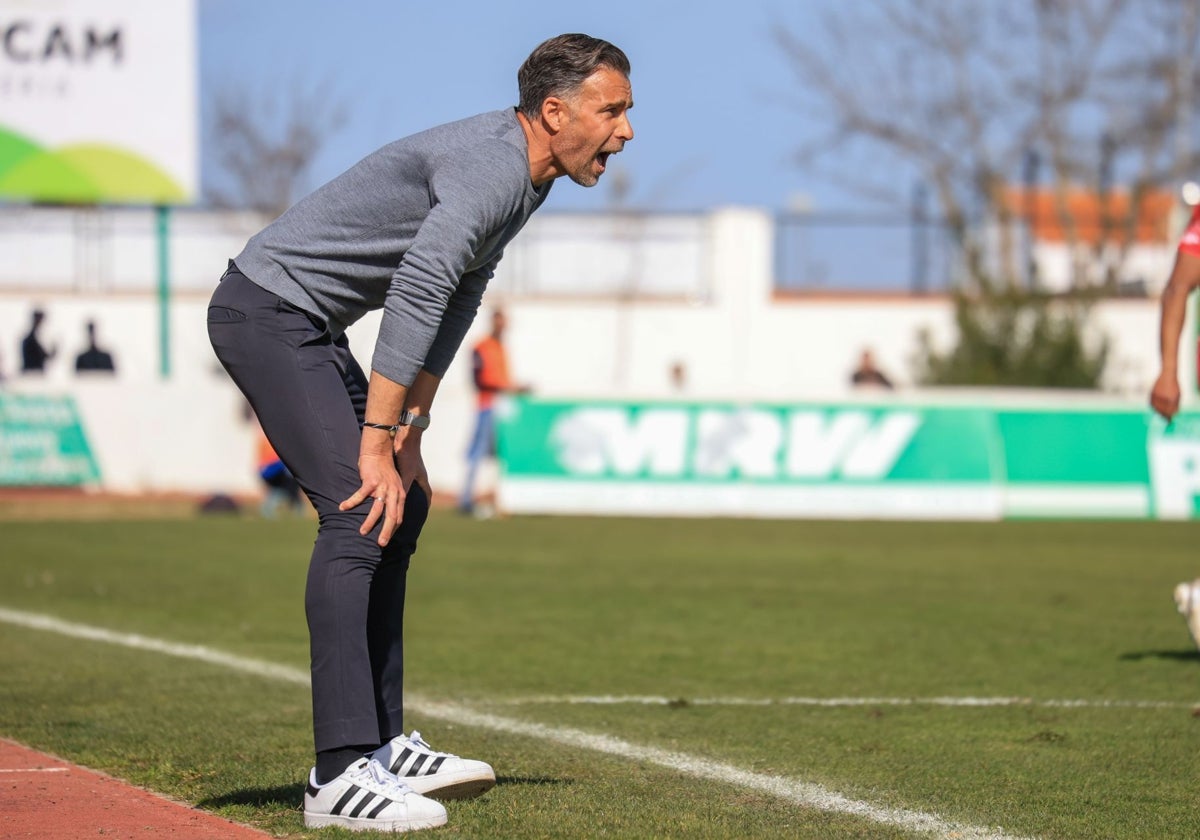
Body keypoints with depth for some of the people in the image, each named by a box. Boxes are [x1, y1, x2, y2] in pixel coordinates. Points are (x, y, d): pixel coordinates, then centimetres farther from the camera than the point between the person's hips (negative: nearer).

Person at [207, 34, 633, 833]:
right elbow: (415, 295, -31)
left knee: (403, 506, 14)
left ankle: (381, 744, 18)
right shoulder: (488, 169, -23)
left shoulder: (529, 175, 9)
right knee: (360, 513, -19)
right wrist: (377, 444, -31)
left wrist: (412, 432, 12)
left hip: (309, 329, 11)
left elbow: (456, 298, 17)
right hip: (266, 310, -11)